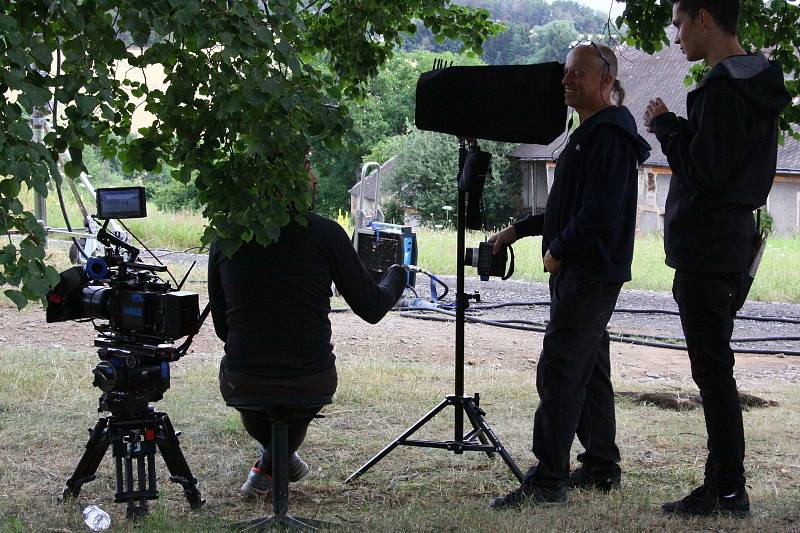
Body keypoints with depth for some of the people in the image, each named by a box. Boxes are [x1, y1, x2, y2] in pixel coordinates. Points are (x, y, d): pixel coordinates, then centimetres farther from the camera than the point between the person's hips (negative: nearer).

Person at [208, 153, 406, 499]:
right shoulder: (325, 233, -7)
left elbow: (221, 326, 9)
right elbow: (371, 309, 1)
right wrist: (395, 277, 22)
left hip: (242, 384, 2)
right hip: (312, 384, -1)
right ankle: (273, 464, 25)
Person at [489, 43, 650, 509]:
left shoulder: (609, 134, -15)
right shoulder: (590, 133, 18)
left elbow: (599, 212, -23)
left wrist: (557, 251, -12)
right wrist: (519, 229, 19)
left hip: (591, 274, -11)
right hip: (581, 274, 11)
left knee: (558, 373, -12)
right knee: (589, 370, 15)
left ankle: (548, 479, -10)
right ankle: (602, 466, 24)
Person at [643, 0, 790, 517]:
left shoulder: (722, 89, -17)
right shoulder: (756, 83, 15)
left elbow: (705, 173, -20)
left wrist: (667, 127, -8)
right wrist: (677, 130, 12)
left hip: (705, 252, -10)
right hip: (732, 243, 10)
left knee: (713, 368, -6)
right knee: (715, 368, 14)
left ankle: (727, 490, -1)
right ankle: (724, 484, 19)